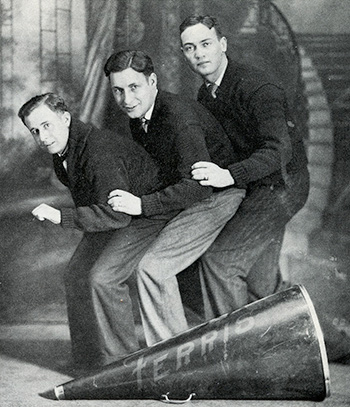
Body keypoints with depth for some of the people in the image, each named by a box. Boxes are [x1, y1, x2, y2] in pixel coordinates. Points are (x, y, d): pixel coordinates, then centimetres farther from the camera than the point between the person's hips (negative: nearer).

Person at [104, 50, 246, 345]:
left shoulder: (179, 117, -27)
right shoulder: (138, 119, 2)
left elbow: (198, 185, -32)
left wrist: (142, 205, -31)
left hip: (218, 194, -10)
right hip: (187, 196, 10)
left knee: (153, 268, -18)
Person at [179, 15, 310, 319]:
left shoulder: (257, 87, -23)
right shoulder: (206, 94, 5)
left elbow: (279, 149, -34)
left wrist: (229, 175, -45)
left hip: (280, 185, -9)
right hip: (251, 188, 9)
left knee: (219, 259, -17)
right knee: (260, 286, 15)